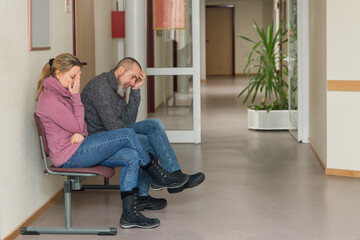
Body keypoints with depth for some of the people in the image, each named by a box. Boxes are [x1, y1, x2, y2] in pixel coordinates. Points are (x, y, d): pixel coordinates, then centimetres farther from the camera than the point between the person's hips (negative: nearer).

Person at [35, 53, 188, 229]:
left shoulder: (62, 93, 16)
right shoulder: (49, 99, -17)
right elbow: (77, 126, -13)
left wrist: (81, 134, -6)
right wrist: (76, 97, -10)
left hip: (78, 151, 10)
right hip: (69, 156, -10)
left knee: (131, 157, -9)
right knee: (127, 134, -15)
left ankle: (129, 214, -10)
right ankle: (159, 176, 4)